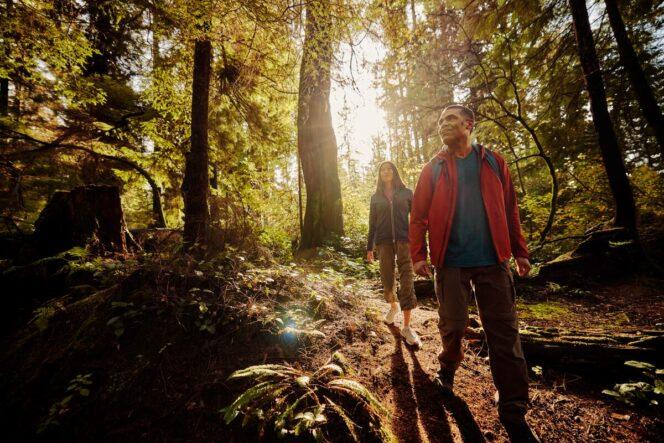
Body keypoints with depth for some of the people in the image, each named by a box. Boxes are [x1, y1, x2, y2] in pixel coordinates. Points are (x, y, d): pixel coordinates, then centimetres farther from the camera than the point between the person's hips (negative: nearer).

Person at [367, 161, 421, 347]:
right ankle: (393, 306, 36)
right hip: (384, 242, 2)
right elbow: (372, 223, 14)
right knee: (387, 281, 5)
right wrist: (369, 247, 9)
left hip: (404, 240, -1)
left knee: (407, 282, -8)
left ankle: (407, 327, -1)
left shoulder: (406, 193, 10)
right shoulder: (376, 197, 14)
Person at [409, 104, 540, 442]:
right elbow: (418, 214, 2)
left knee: (504, 332, 3)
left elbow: (510, 209, 11)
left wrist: (519, 251, 9)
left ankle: (513, 413, 16)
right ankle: (448, 369, 37)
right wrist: (418, 254, -5)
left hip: (493, 260, 1)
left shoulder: (493, 162, 9)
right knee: (453, 325, 7)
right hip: (450, 262, -1)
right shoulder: (433, 168, 6)